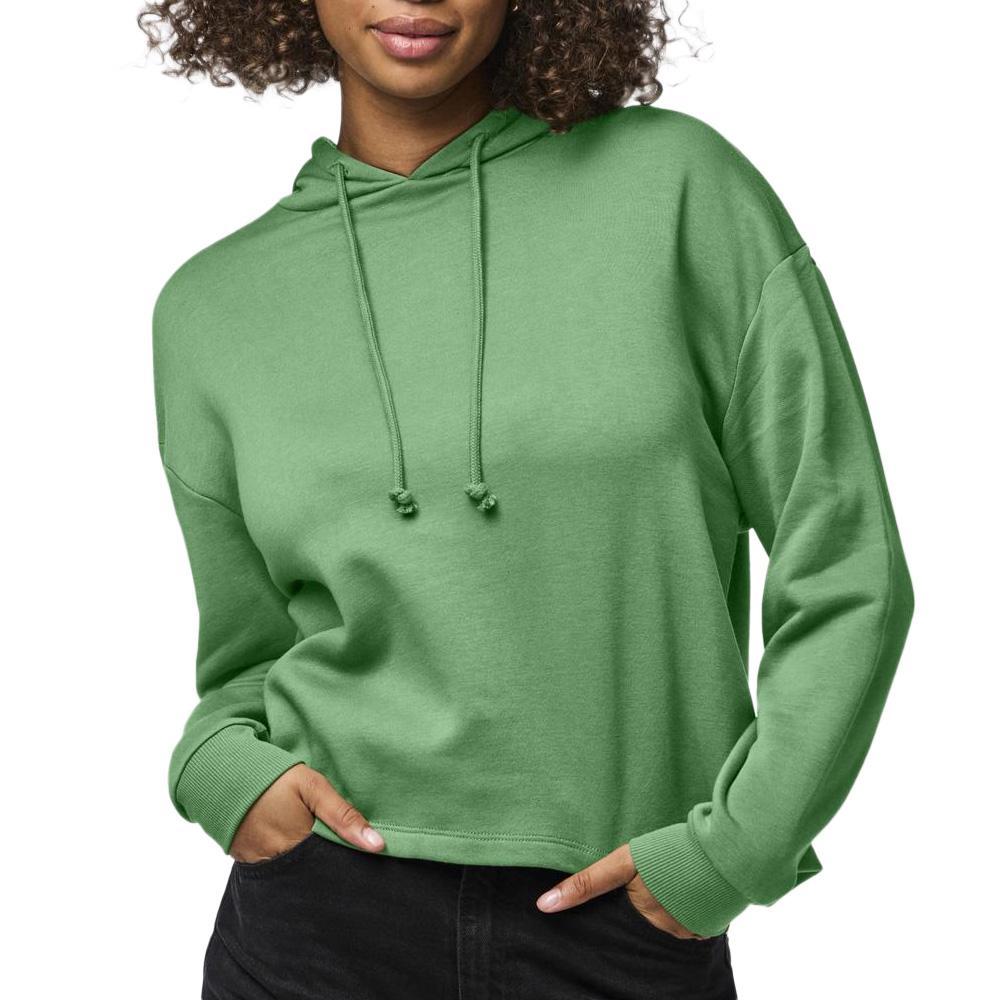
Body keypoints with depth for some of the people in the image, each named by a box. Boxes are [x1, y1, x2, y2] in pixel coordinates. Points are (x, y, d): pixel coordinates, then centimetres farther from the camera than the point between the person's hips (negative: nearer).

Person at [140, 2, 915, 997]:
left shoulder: (678, 182, -6)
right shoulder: (209, 308, 2)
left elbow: (847, 567, -4)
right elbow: (252, 653, 11)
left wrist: (734, 847, -9)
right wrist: (221, 765, -8)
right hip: (326, 917, 2)